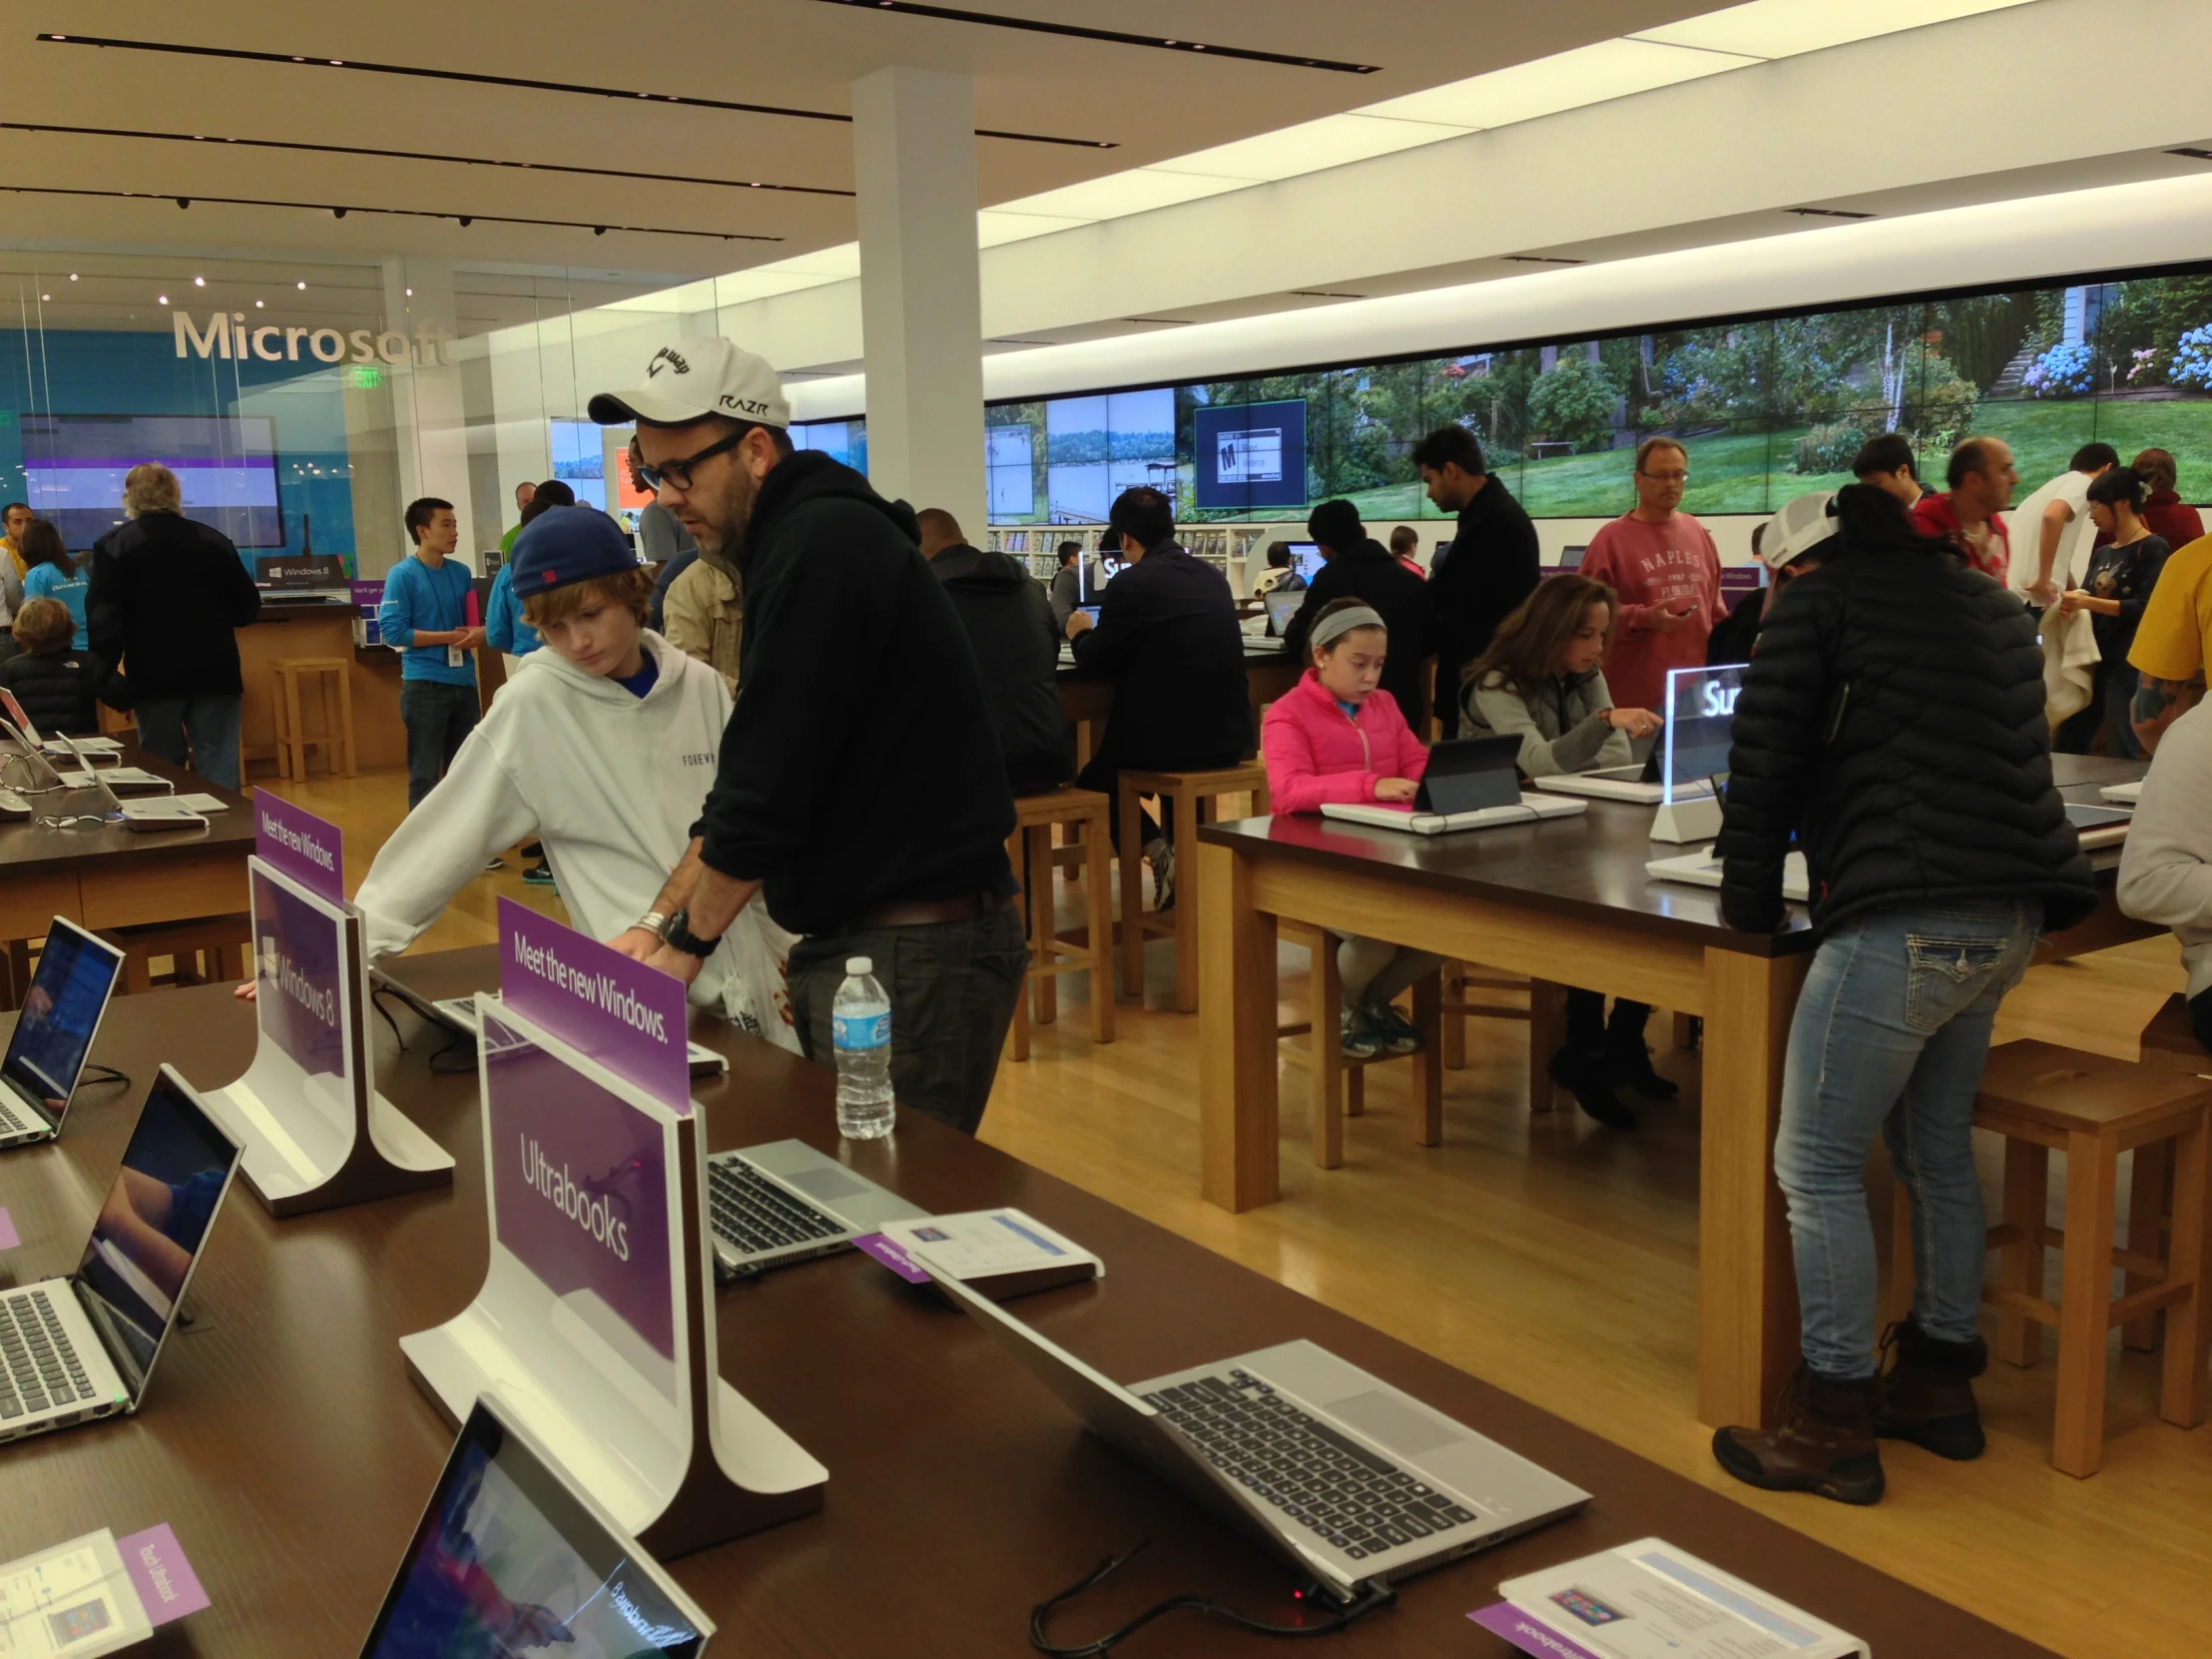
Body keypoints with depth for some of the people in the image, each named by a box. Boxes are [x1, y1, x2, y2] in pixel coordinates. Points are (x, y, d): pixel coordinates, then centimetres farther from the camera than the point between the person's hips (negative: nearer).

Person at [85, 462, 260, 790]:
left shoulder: (113, 546, -2)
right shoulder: (215, 540, 5)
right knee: (219, 772, 2)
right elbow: (248, 609, 9)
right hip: (214, 671, 1)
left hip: (154, 676, -1)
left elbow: (103, 619, -8)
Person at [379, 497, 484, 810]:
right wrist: (450, 637, -14)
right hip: (424, 684, -6)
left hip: (464, 681, 6)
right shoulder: (402, 575, -7)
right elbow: (393, 631, -14)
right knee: (425, 775, 1)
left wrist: (477, 634, -5)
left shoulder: (460, 572, 9)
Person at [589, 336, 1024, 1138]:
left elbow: (770, 789, -18)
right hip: (860, 936, 10)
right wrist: (660, 917, 12)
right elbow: (758, 775, 18)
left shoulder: (823, 548, -17)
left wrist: (687, 940, -5)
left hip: (918, 951, -10)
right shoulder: (803, 542, 15)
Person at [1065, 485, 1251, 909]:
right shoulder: (1214, 577, 9)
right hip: (1228, 736, 6)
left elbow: (1096, 661, -2)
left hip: (1168, 739, -6)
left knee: (1095, 776, 23)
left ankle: (1160, 852, 3)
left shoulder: (1130, 584, -11)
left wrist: (1081, 634, 20)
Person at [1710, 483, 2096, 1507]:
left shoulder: (1821, 602, 1)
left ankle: (1833, 1425, 2)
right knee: (1936, 1149, 20)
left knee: (1817, 1165, -1)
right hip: (2013, 914, 8)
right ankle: (1940, 1382, 28)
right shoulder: (1996, 608, 22)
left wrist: (1750, 903, 4)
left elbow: (1766, 761, -4)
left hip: (1903, 920, -8)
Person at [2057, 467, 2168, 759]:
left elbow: (2146, 608, -16)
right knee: (2066, 747, 9)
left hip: (2129, 666, -8)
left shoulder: (2152, 548, -6)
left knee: (2121, 757, -3)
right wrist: (2069, 602, -9)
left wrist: (2087, 602, -21)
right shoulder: (2102, 553, 16)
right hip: (2094, 662, 8)